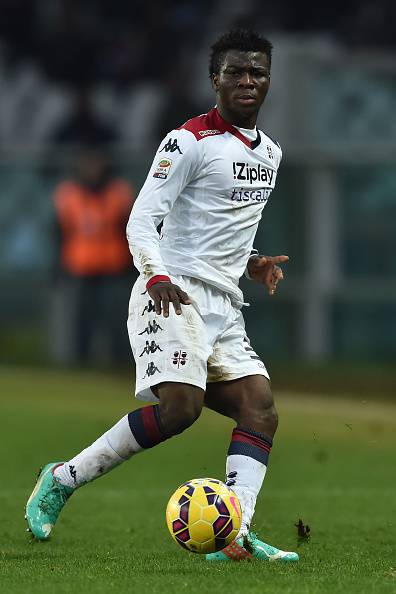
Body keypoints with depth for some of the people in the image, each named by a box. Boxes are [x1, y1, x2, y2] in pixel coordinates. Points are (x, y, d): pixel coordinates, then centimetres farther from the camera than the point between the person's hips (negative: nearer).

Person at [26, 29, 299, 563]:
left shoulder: (269, 152, 18)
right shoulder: (191, 141, -7)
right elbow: (140, 221, -12)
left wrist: (253, 262, 13)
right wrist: (157, 275, -29)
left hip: (223, 308, 8)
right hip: (174, 294, -8)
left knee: (261, 409, -9)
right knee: (180, 407, -24)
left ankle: (234, 536, -20)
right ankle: (61, 480, -10)